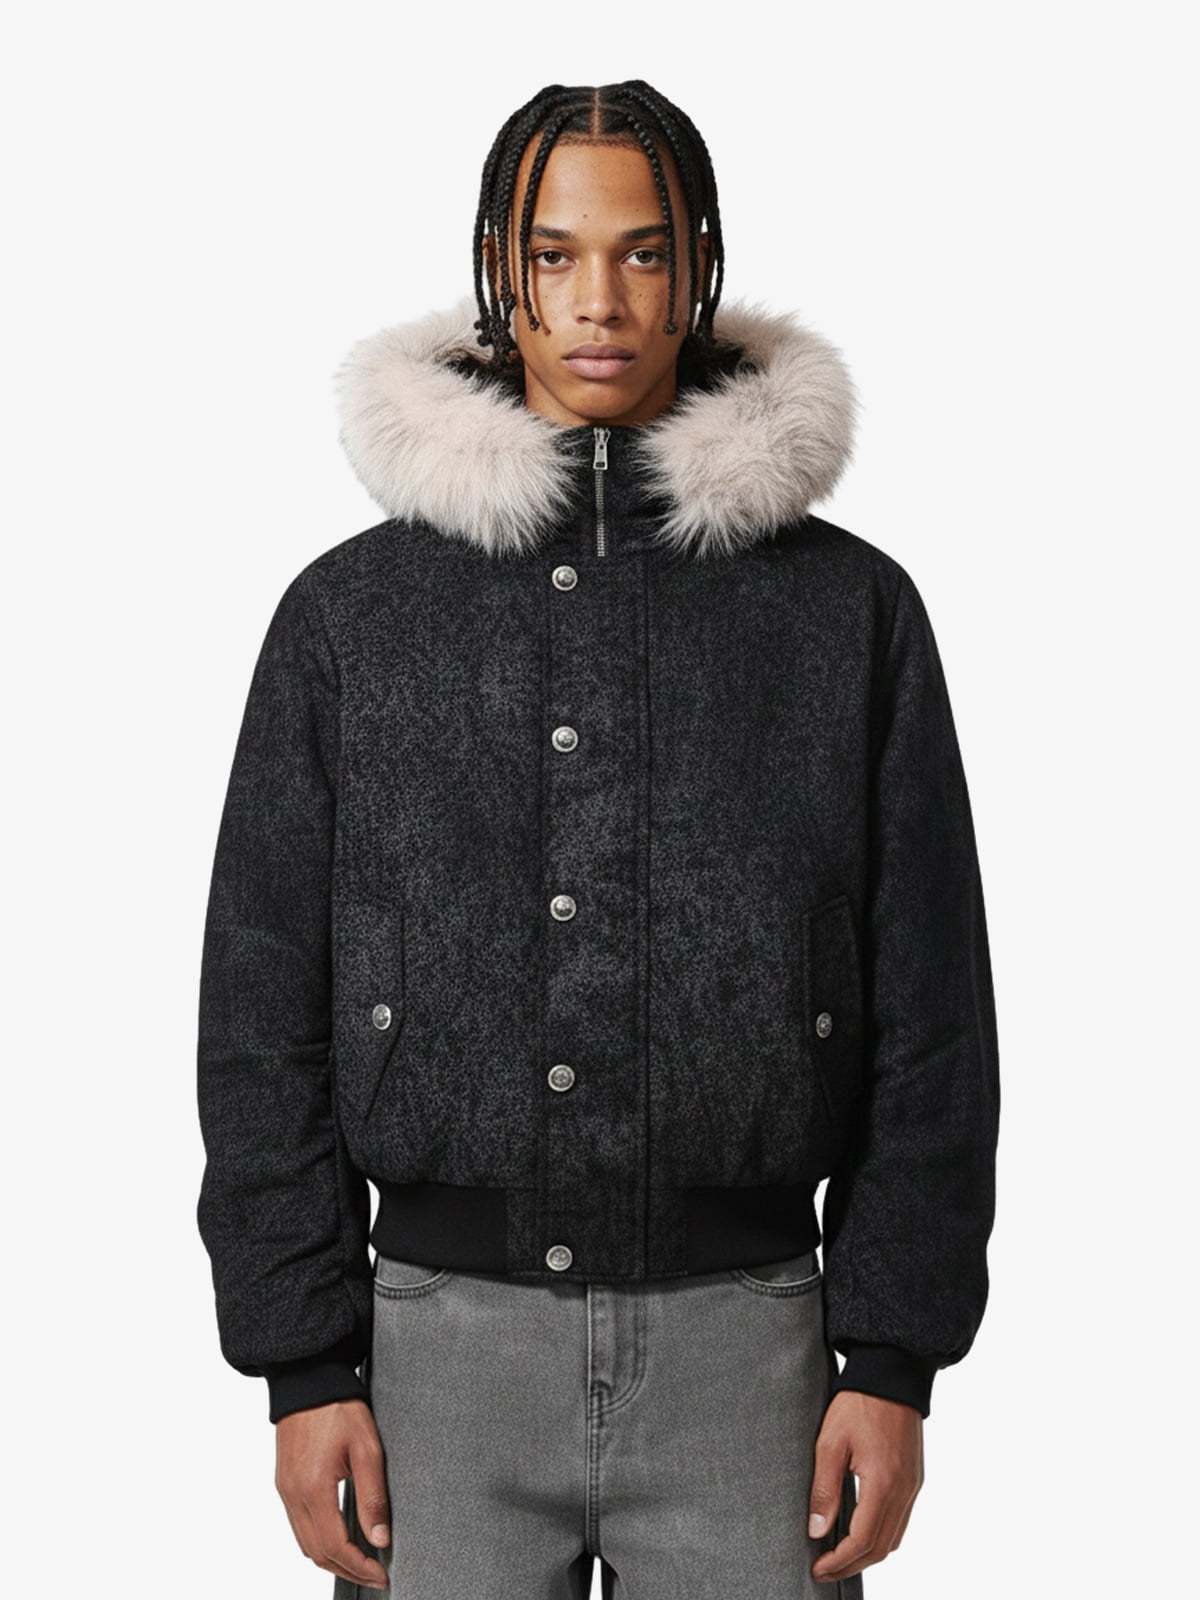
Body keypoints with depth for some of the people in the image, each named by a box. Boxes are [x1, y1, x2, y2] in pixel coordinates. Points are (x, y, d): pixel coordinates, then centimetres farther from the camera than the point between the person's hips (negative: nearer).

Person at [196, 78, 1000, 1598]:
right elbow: (262, 1007, 4)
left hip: (746, 1333, 0)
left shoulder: (849, 608, 2)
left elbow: (932, 1009, 3)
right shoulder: (349, 612, 3)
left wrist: (893, 1359, -1)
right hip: (444, 1331, 1)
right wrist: (305, 1364, -1)